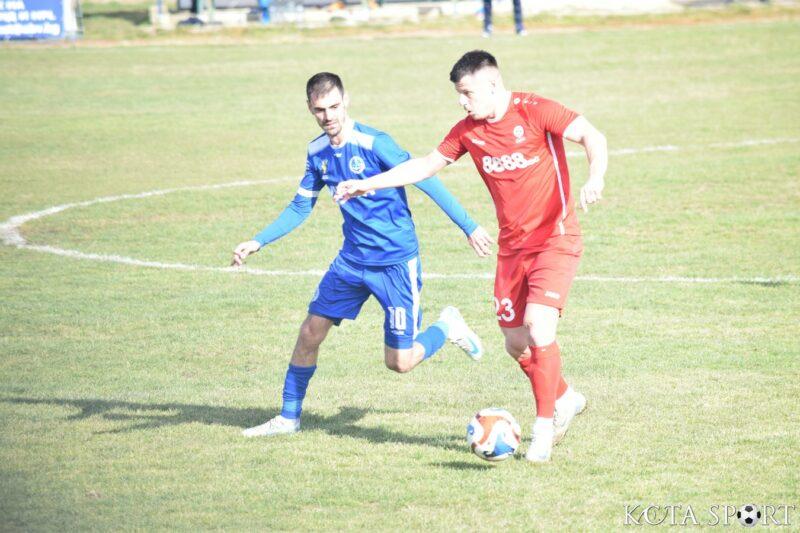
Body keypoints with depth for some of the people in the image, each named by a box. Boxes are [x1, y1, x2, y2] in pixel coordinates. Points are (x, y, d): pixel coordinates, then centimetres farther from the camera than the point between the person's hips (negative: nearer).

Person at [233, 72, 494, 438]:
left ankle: (448, 327, 23)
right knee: (310, 333, 3)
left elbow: (426, 181, -16)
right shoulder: (317, 153, 2)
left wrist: (469, 227, -17)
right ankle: (288, 418, 19)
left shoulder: (374, 144, -19)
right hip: (352, 260, 6)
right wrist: (258, 242, 4)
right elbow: (300, 208, 14)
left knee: (399, 362, -6)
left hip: (396, 262, -6)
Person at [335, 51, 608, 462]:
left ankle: (544, 427, -8)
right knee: (515, 343, 7)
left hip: (555, 239, -7)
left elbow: (592, 137, -21)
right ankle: (565, 399, 32)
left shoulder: (534, 111, -14)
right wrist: (368, 184, 11)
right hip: (512, 246, 7)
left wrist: (594, 179, -40)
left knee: (538, 327, -21)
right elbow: (427, 165, 15)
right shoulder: (468, 130, 5)